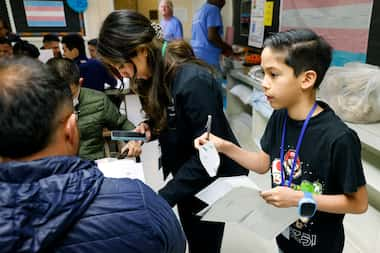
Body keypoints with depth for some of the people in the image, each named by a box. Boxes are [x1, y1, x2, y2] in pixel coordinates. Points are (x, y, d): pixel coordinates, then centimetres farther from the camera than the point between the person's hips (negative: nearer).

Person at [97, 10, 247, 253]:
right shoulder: (154, 77, -3)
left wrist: (161, 198, -25)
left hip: (214, 179, -7)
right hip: (184, 175, 7)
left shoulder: (193, 82, -30)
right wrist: (150, 128, -9)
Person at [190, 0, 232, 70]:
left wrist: (221, 48, 24)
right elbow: (212, 36, -19)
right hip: (207, 58, -9)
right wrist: (226, 48, -3)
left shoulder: (199, 11, 19)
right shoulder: (213, 9, -8)